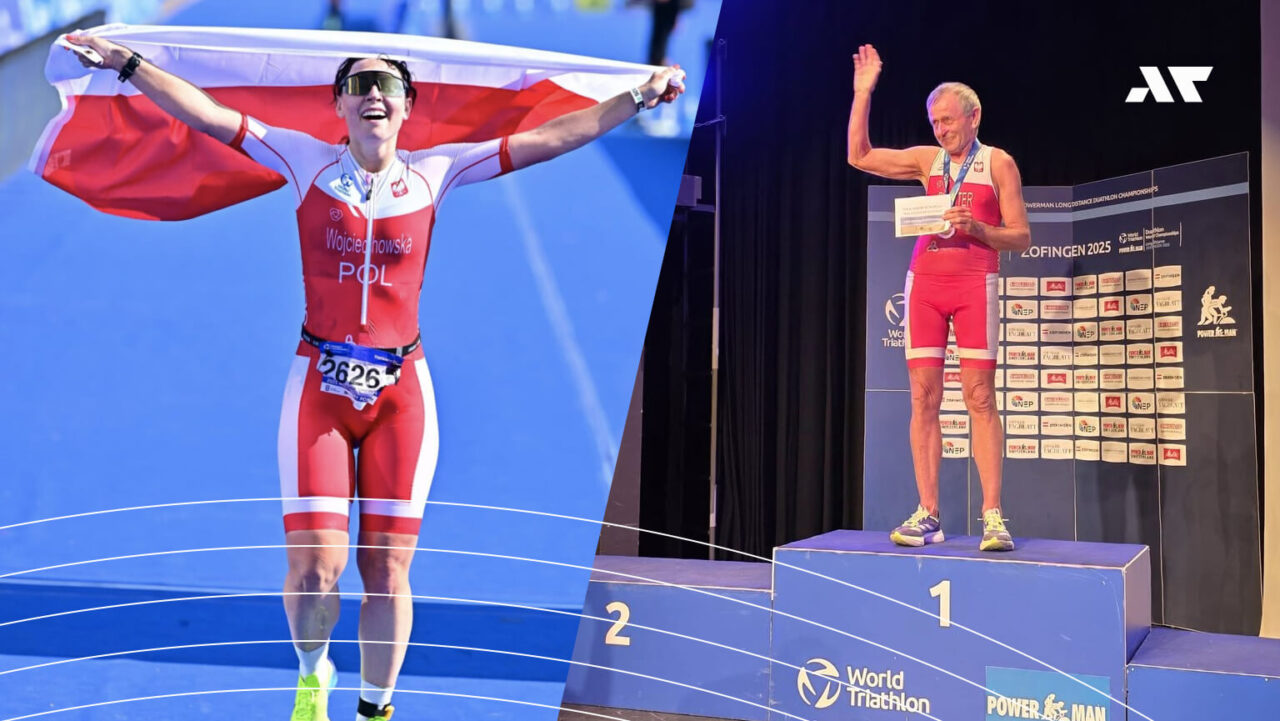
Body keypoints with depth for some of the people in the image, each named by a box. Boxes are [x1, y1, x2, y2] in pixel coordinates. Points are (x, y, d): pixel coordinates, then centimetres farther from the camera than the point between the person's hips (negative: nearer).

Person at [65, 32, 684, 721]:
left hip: (402, 391, 1)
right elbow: (208, 114, 2)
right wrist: (123, 61, -3)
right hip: (319, 385, -1)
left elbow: (549, 138, 4)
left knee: (387, 571, 3)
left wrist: (638, 98, 4)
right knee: (316, 567, -6)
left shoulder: (433, 171, 4)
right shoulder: (309, 161, 3)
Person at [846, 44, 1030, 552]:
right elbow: (859, 157, 11)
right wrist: (863, 93, 8)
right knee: (924, 397, -2)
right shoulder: (928, 160, 14)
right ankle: (927, 514, 1)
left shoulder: (998, 164, 6)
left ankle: (992, 515, -7)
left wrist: (976, 227, -14)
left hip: (974, 282, -3)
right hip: (924, 281, 3)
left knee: (980, 396, -9)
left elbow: (1020, 237, 4)